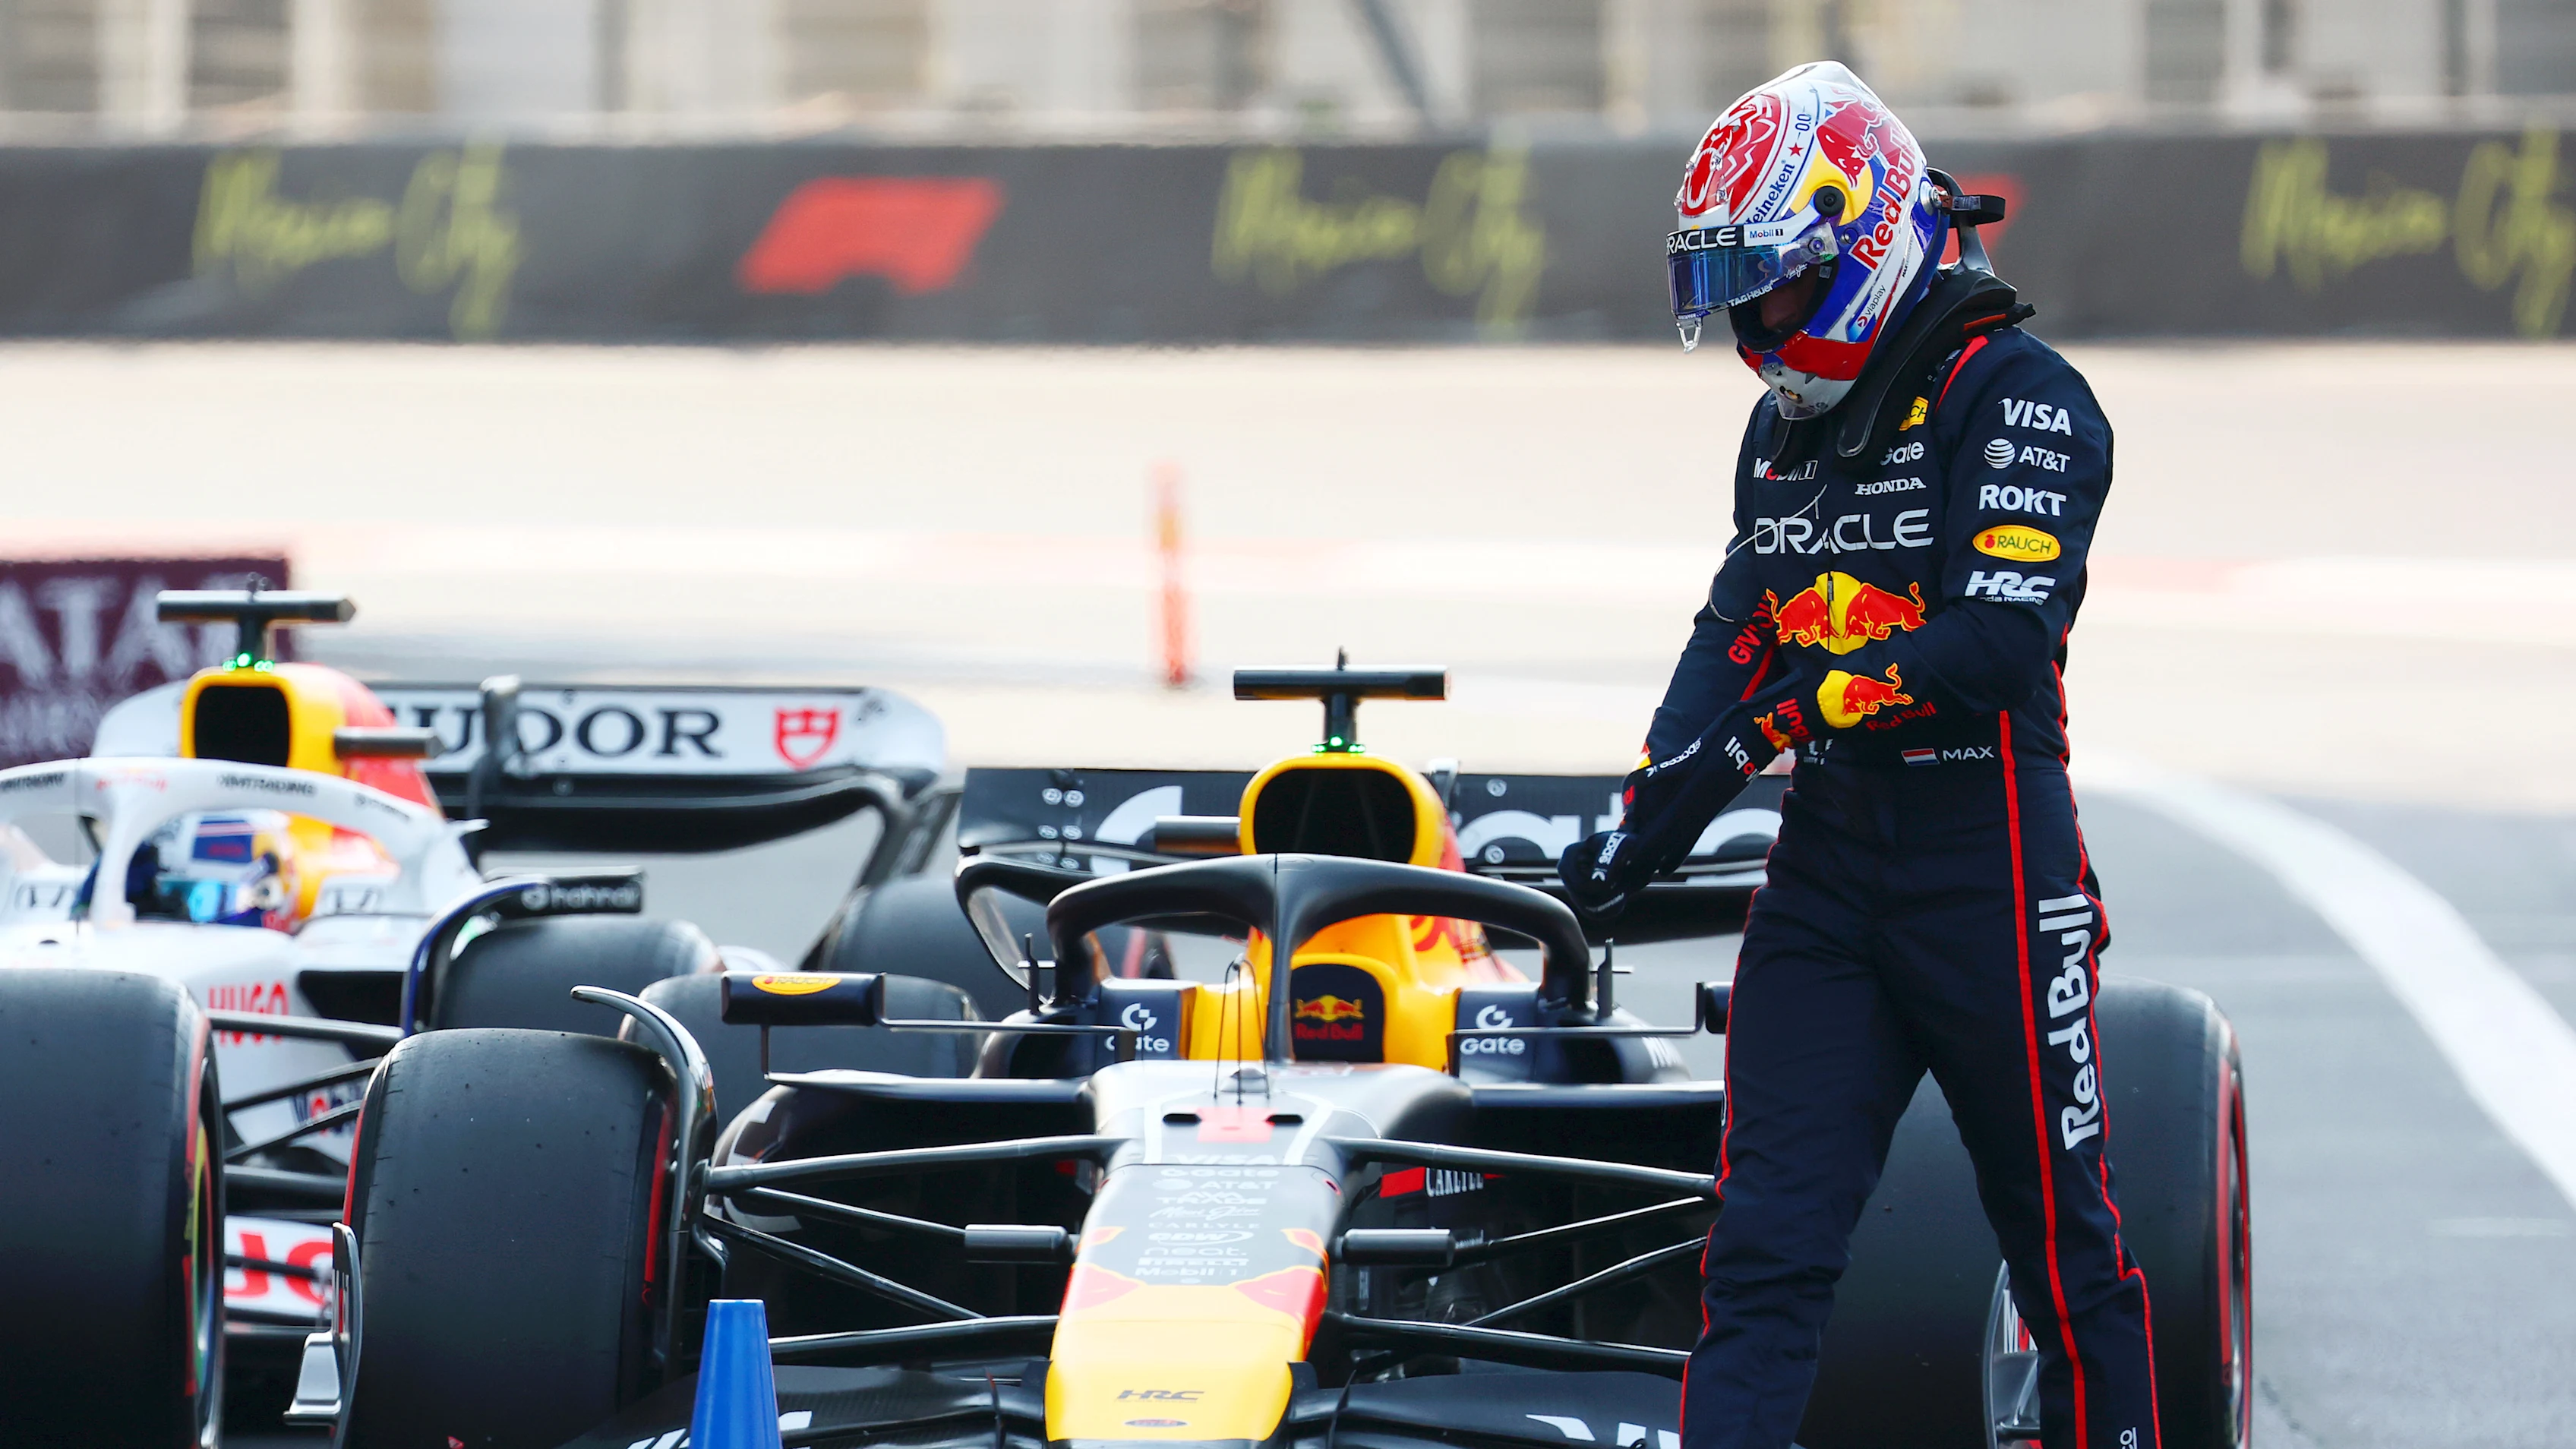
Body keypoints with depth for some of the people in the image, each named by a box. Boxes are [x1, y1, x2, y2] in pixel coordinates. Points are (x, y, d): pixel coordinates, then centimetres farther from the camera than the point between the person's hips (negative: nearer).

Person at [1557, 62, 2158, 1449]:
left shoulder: (2019, 399, -10)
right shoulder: (1788, 426, 16)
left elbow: (1996, 642, -21)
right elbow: (1735, 636, 18)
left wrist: (1792, 708, -21)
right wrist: (1644, 825, 5)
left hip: (1989, 860, -7)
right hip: (1825, 862, 7)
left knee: (2061, 1235, 5)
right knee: (1764, 1240, -4)